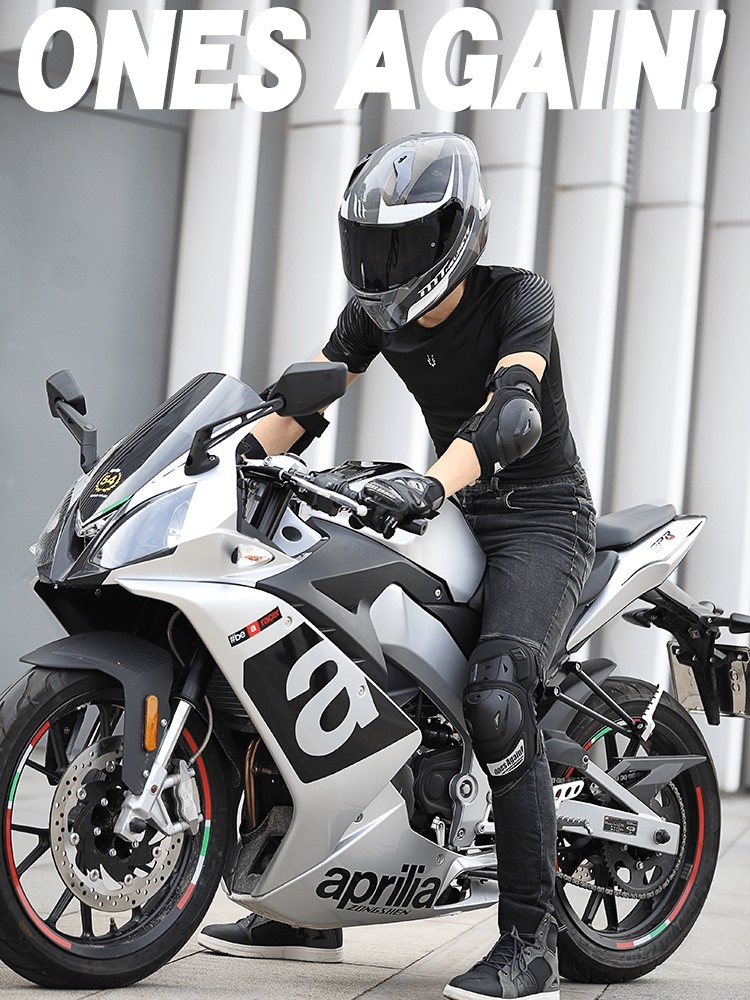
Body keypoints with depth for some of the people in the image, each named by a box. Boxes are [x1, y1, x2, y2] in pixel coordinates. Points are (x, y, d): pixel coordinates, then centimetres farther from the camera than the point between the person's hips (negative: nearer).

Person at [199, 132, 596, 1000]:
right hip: (452, 516, 7)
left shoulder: (517, 297, -18)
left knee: (494, 695, -31)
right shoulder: (376, 313, 2)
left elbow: (512, 414, -35)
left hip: (541, 520, -7)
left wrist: (430, 485, -52)